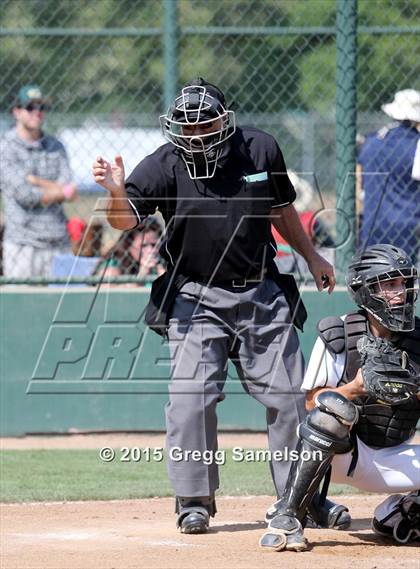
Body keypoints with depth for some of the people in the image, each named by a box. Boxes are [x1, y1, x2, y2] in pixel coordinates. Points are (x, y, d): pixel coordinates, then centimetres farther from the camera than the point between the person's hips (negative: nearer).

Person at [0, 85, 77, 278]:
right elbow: (23, 194, -11)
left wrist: (33, 180, -7)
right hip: (23, 244, -4)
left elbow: (66, 187, 3)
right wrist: (62, 192, -2)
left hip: (58, 242, 4)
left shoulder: (55, 146, 15)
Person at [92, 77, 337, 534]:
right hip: (197, 300, -3)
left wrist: (311, 257, 20)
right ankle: (194, 501, 1)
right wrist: (117, 192, -48)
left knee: (289, 397, 7)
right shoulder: (163, 166, -14)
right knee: (190, 398, -13)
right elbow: (127, 218, -27)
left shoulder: (261, 149, -5)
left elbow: (281, 208, 12)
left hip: (263, 295, 3)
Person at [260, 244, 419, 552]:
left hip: (394, 462, 3)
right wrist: (356, 387, -26)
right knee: (332, 406, -36)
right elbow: (312, 403, -9)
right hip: (343, 454, -3)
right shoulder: (338, 337, -8)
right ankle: (287, 518, -30)